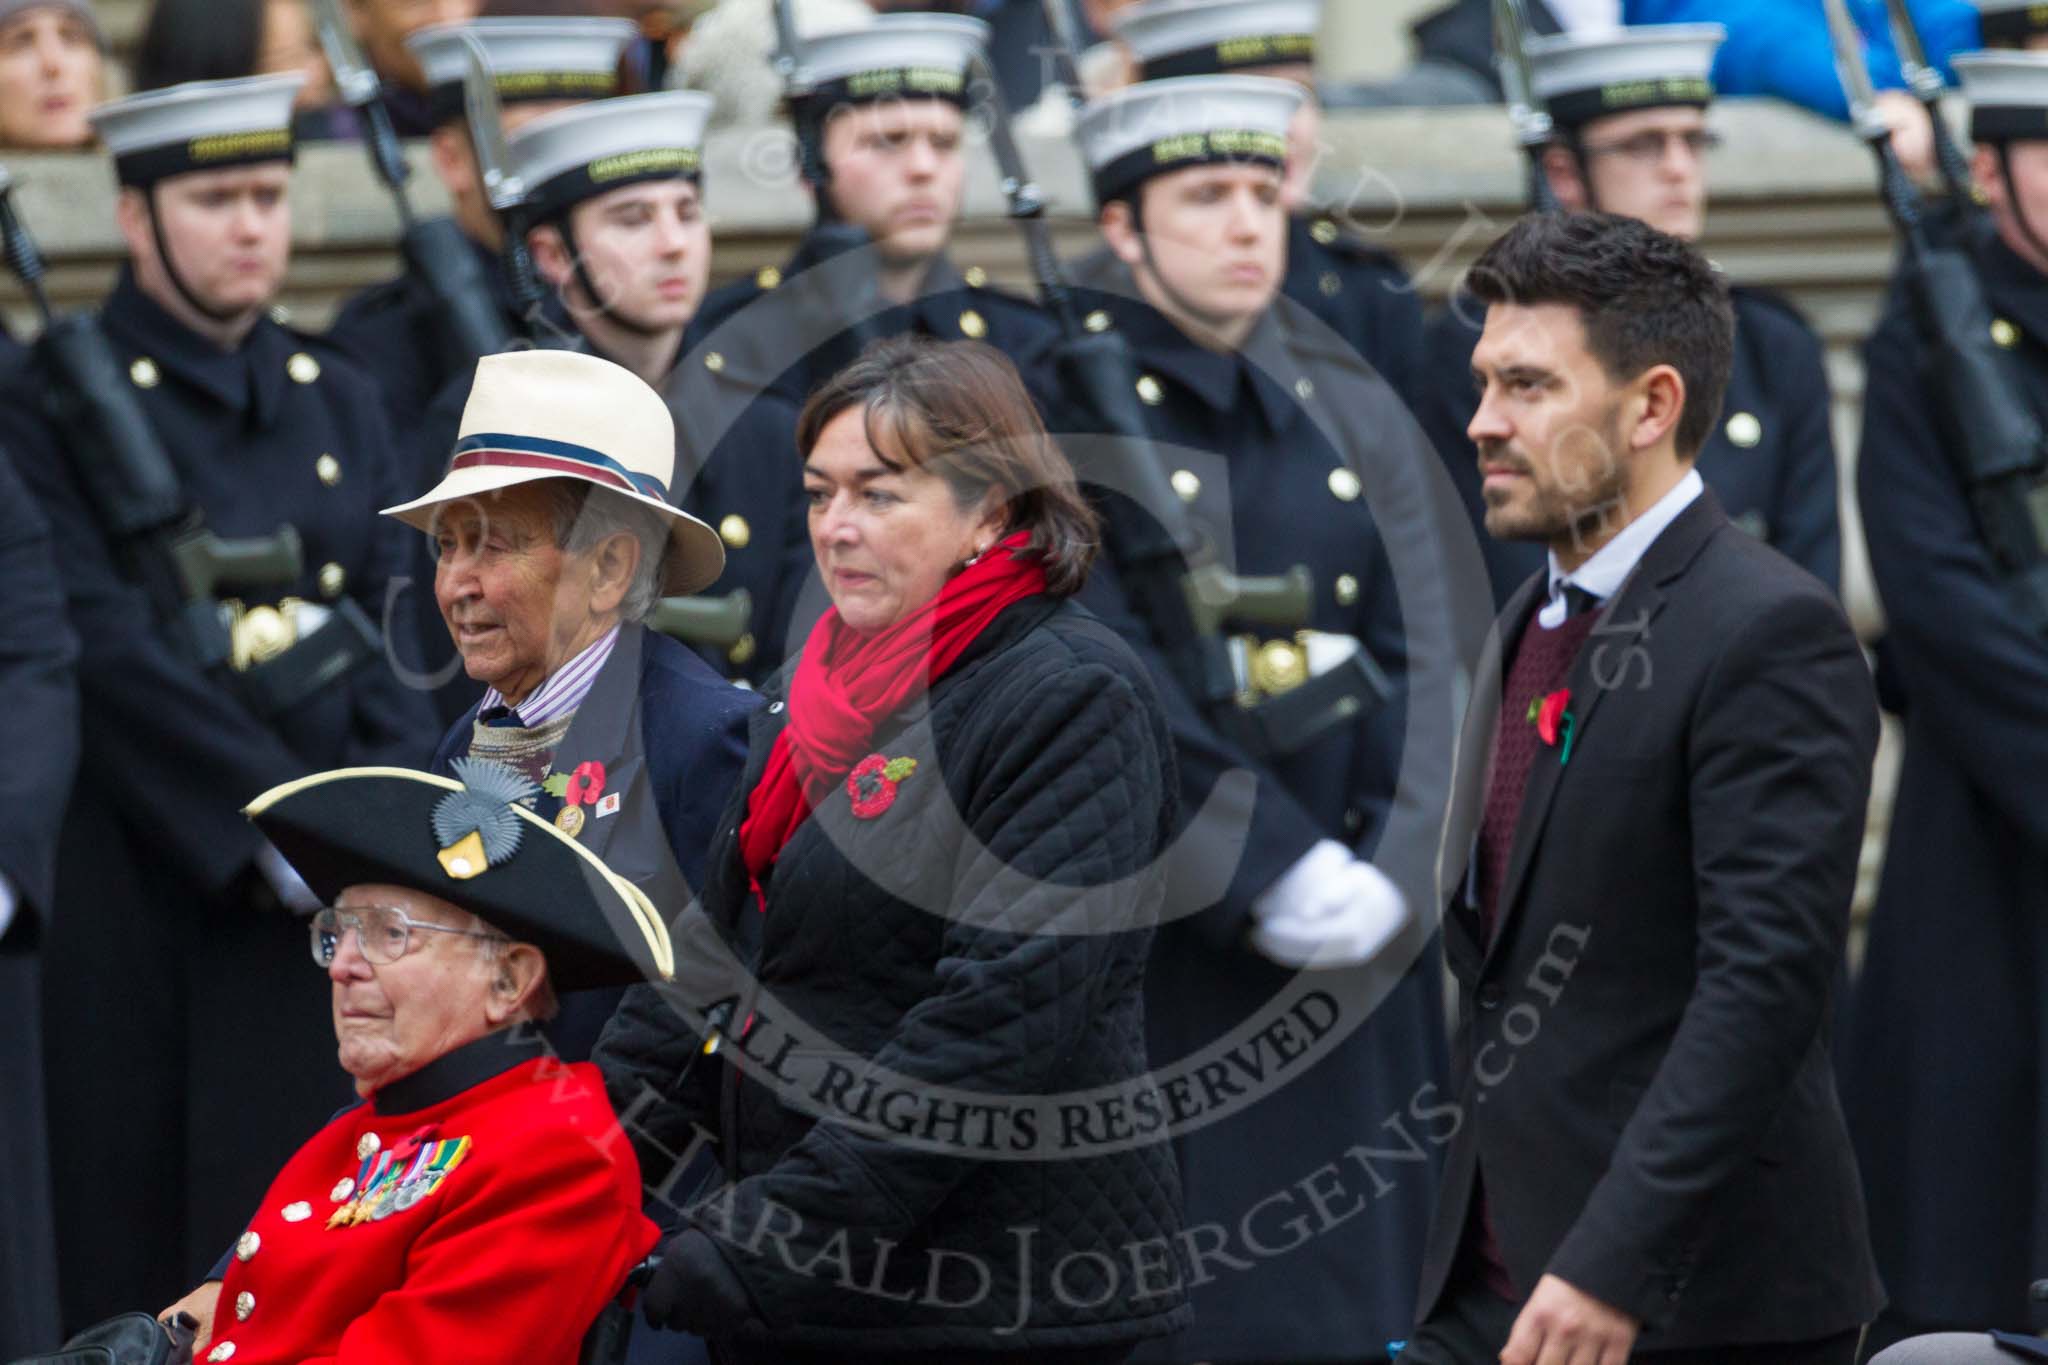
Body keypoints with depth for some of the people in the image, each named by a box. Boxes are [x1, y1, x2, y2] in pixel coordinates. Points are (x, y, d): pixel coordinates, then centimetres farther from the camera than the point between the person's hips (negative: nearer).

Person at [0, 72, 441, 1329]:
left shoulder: (341, 402, 15)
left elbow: (405, 635, 8)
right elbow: (106, 656, -11)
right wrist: (276, 817, -18)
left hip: (331, 896, 4)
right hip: (149, 890, -4)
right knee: (146, 1248, -2)